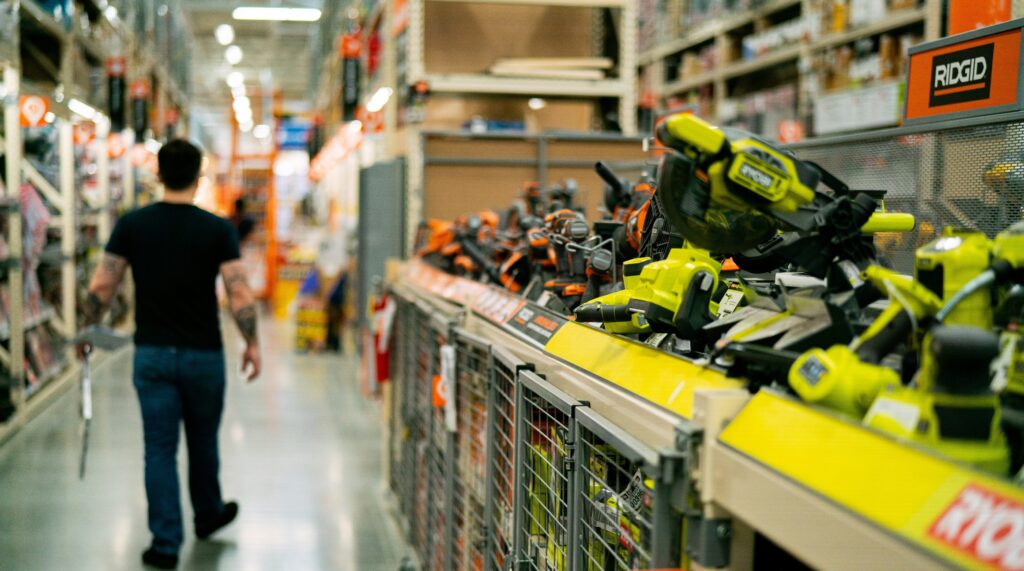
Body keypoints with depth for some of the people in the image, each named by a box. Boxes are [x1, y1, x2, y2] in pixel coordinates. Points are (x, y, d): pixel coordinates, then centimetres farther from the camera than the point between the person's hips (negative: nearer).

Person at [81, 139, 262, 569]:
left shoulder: (132, 224, -4)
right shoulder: (217, 229, -9)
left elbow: (100, 287, -3)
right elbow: (239, 296, -12)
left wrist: (89, 330, 12)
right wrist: (252, 343, 1)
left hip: (151, 354, 1)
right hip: (203, 355, -1)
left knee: (160, 448, 6)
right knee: (203, 442, 19)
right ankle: (208, 515, 39)